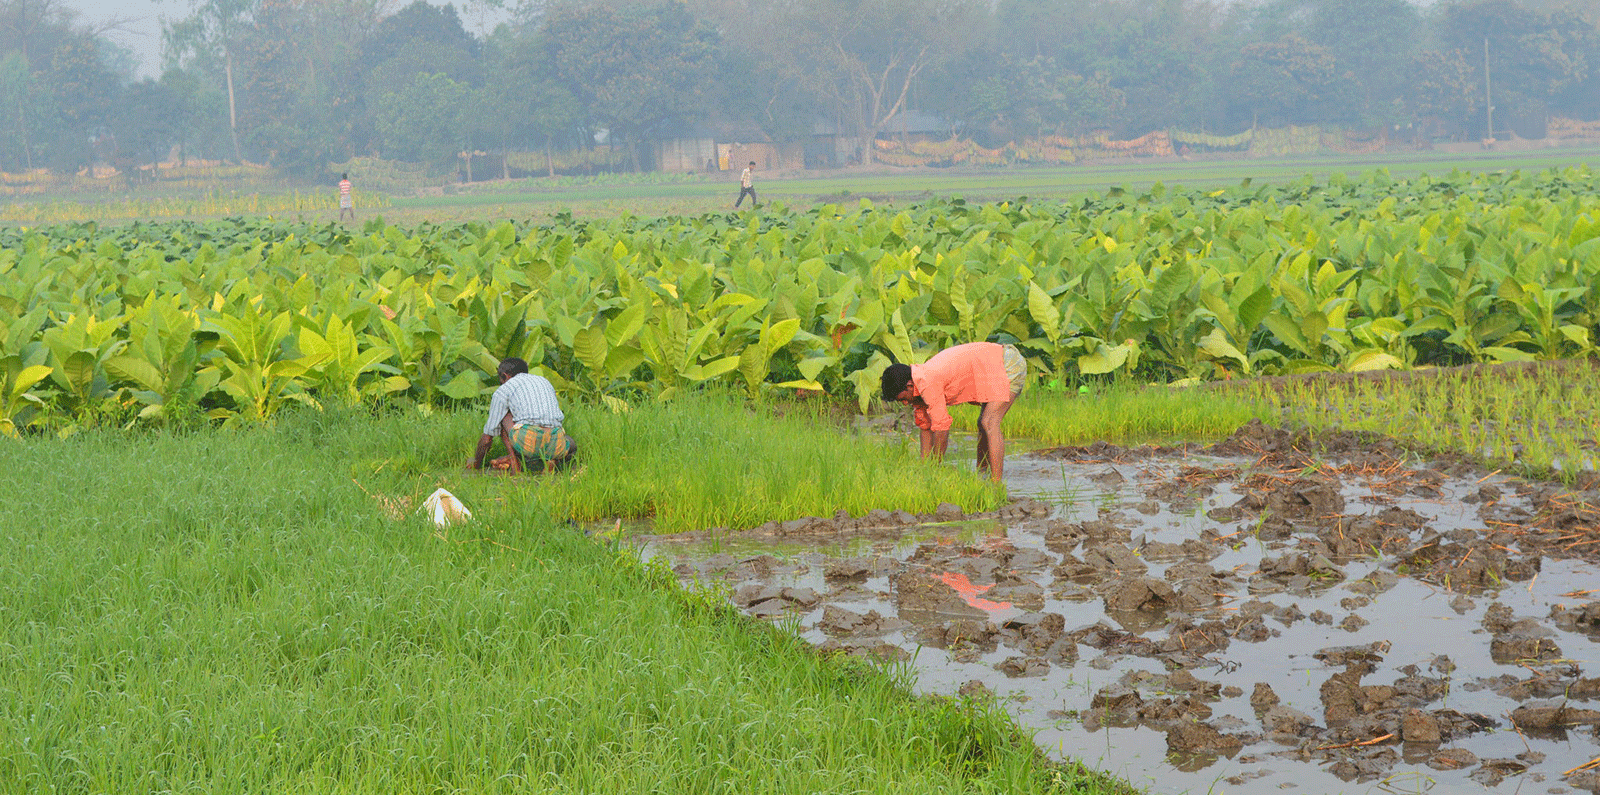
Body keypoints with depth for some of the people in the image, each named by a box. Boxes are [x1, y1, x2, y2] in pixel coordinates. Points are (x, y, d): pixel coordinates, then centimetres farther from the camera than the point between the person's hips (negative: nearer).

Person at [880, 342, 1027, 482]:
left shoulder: (927, 384, -24)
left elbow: (941, 427, -20)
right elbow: (926, 426, 15)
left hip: (1009, 367, -11)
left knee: (989, 425, -19)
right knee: (983, 425, 19)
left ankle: (996, 485, -23)